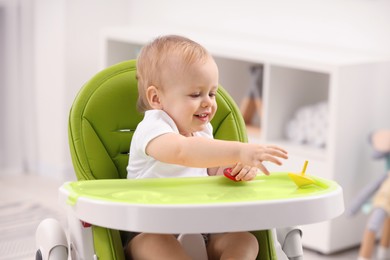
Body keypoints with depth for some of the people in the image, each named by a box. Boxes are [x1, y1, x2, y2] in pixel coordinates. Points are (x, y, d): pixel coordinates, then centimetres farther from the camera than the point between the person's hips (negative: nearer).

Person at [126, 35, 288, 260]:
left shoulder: (202, 132, 12)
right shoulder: (152, 128, -16)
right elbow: (182, 151, -38)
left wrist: (239, 167, -4)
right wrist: (239, 151, -47)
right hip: (151, 233, -7)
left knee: (245, 240, -16)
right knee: (152, 242, -38)